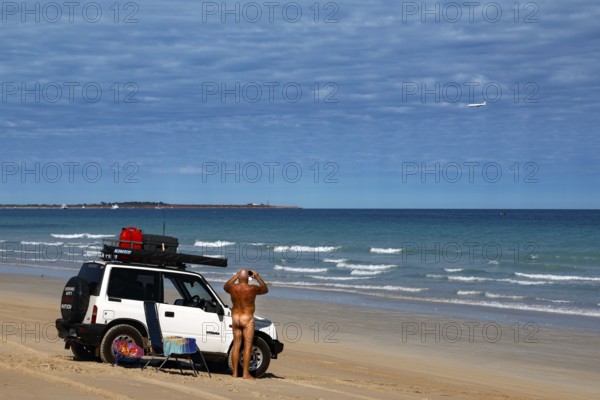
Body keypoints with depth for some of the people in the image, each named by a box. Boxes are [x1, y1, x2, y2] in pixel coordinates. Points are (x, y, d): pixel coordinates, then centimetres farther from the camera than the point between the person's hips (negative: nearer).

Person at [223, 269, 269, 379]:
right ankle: (246, 373, -4)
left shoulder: (232, 288, -5)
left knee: (236, 345, 10)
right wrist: (257, 277, 13)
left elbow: (225, 286, 21)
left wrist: (236, 276, 24)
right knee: (247, 346, 0)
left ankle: (235, 372, 11)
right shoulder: (253, 289, -13)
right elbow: (265, 290, 8)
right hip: (247, 319, -4)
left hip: (235, 318, 4)